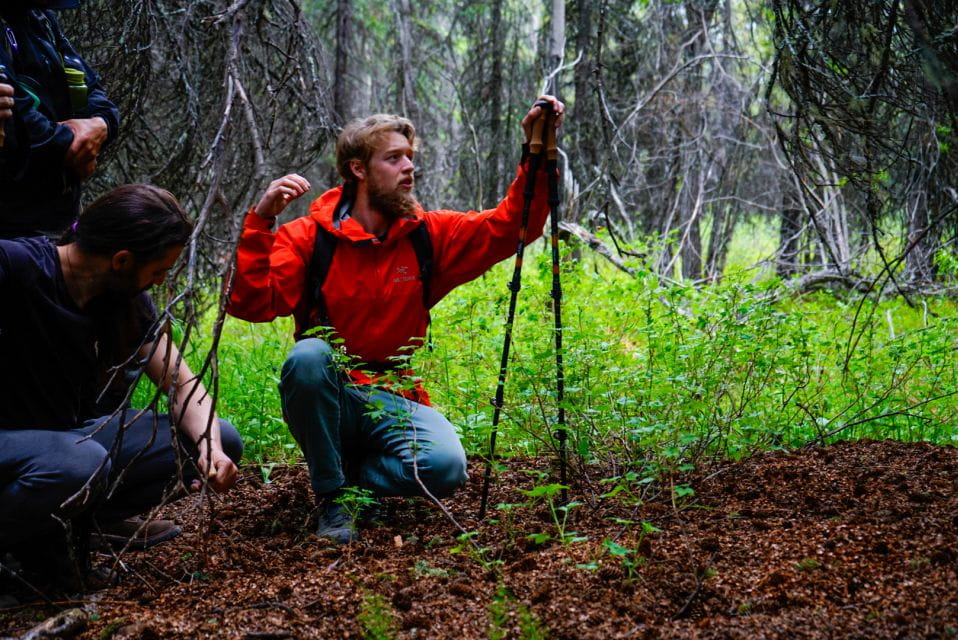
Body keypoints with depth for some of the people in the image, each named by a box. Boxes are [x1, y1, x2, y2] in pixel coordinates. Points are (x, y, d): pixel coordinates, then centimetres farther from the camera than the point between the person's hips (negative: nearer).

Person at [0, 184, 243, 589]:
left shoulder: (130, 301, 0)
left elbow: (182, 385, -3)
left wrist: (210, 447, -21)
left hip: (81, 432, 7)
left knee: (223, 441, -5)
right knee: (80, 463, -41)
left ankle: (95, 513, 7)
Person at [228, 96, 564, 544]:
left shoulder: (429, 235, 3)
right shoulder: (309, 237, -6)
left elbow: (511, 226, -3)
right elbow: (251, 305, -18)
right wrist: (260, 222, -27)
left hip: (392, 402, 2)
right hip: (326, 399, -1)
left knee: (445, 466, -28)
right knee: (310, 354, -36)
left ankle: (351, 476, 4)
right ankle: (331, 496, -16)